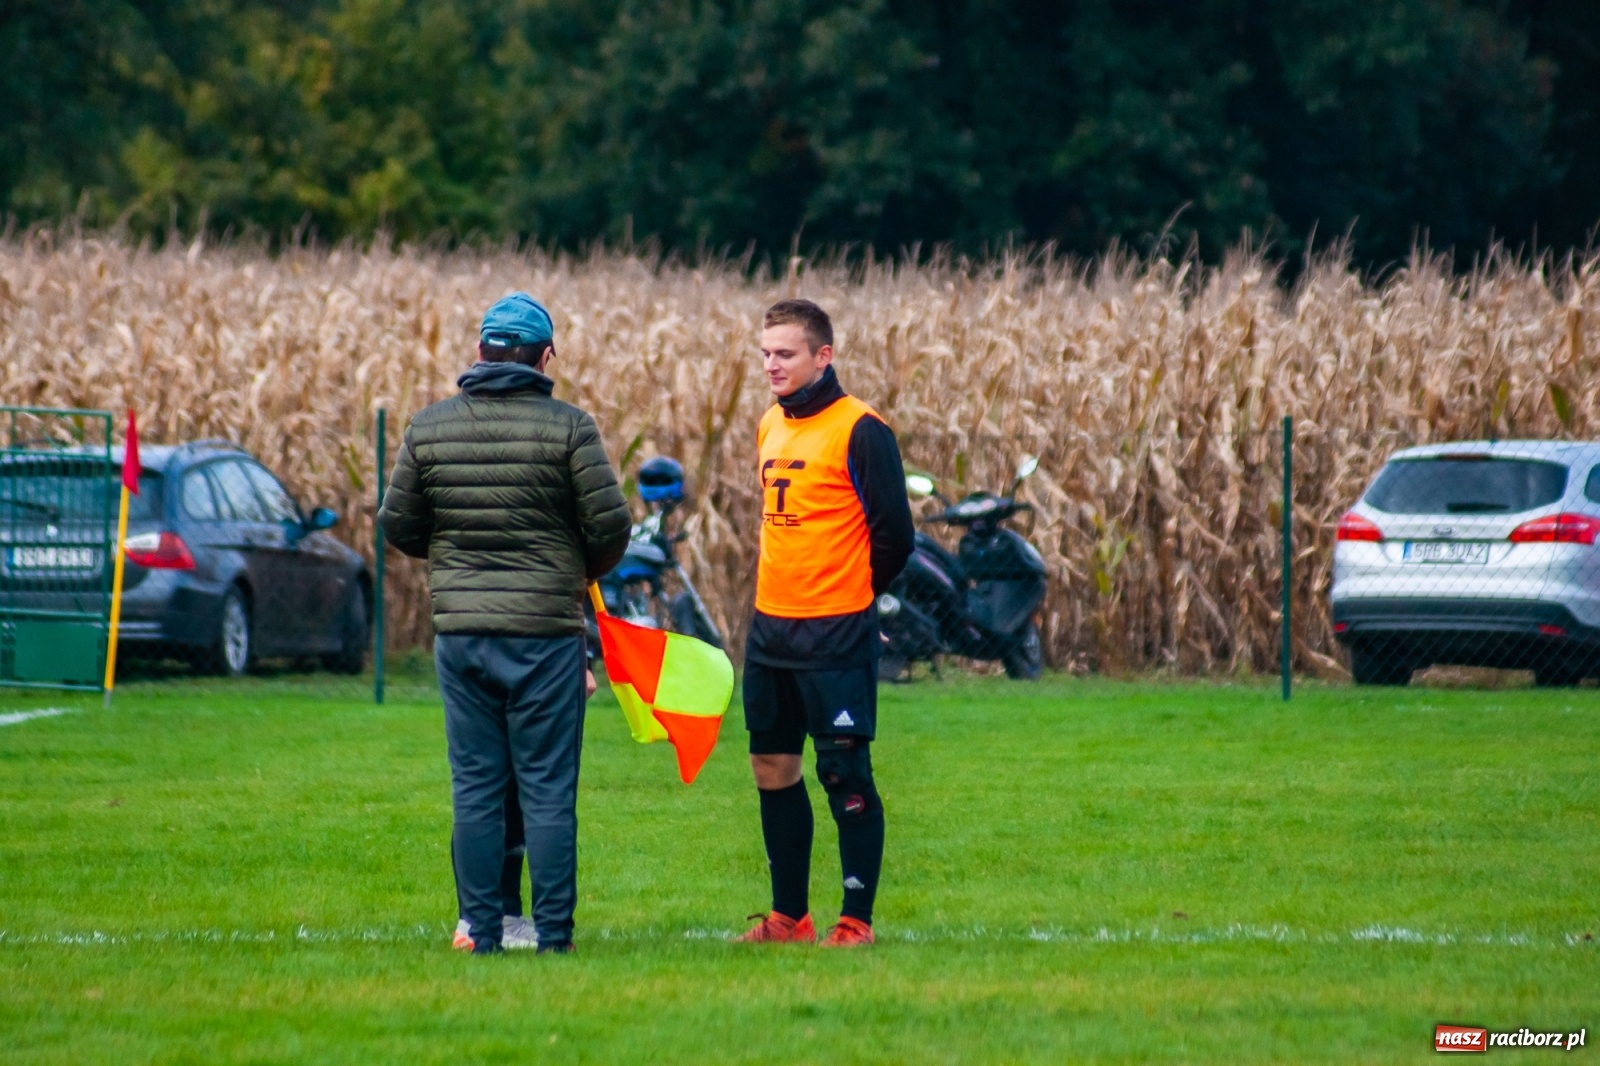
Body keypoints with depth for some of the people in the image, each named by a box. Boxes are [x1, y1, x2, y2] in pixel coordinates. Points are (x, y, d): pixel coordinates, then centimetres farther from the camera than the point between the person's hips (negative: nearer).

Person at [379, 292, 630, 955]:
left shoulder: (428, 428, 3)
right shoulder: (567, 427, -7)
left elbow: (397, 526, 6)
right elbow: (610, 526, -8)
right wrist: (585, 572, 13)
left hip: (459, 633, 3)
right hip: (546, 630, -3)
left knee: (474, 788, 8)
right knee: (548, 791, 2)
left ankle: (480, 930, 7)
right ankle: (553, 933, 1)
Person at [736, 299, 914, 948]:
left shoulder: (859, 430, -11)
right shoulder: (770, 426, 12)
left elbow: (894, 532, -9)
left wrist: (851, 599, 2)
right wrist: (784, 591, 14)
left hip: (836, 636, -8)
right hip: (771, 627, 8)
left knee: (846, 774, -4)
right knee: (772, 768, 10)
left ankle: (857, 920, 1)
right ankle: (789, 915, 19)